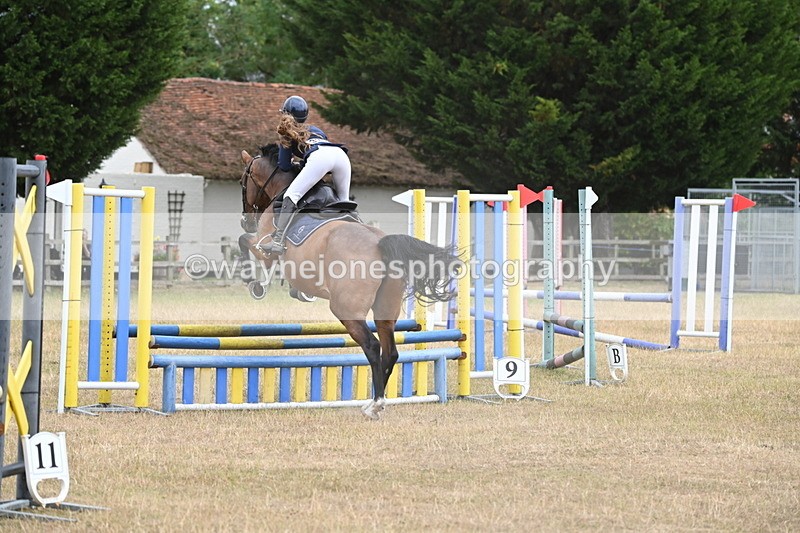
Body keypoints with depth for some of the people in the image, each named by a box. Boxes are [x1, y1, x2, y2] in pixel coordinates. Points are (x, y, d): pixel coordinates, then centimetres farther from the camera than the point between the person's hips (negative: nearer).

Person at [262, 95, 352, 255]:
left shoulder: (287, 134, 25)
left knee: (292, 194, -9)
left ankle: (278, 241, -24)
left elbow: (284, 166, 21)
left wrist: (296, 164, 42)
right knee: (344, 201, 19)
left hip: (319, 157, -5)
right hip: (341, 153, 5)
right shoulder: (316, 130, 39)